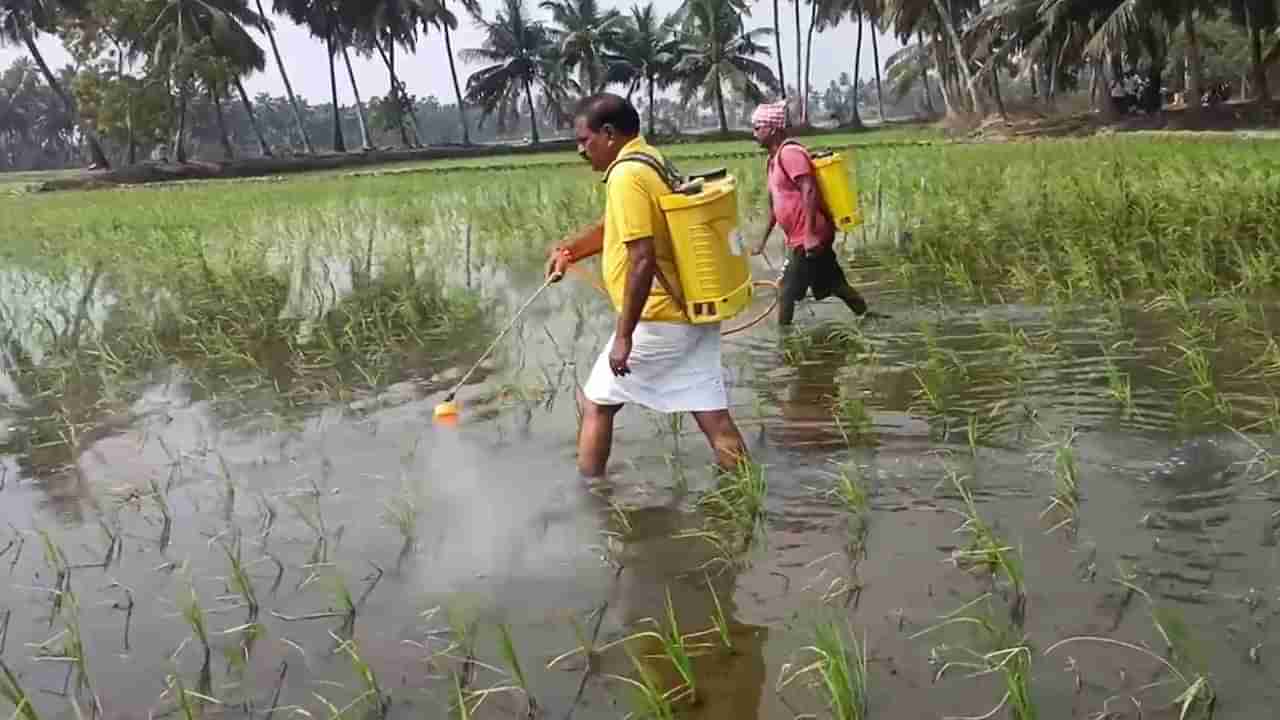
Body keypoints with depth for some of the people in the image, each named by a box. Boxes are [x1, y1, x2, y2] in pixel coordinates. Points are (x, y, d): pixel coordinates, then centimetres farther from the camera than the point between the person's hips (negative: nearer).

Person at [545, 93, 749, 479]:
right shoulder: (649, 159, 13)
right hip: (692, 314, 9)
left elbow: (642, 259, -24)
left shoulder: (627, 176, -17)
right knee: (713, 415, 8)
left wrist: (623, 335, -21)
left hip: (659, 320, -9)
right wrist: (568, 249, 18)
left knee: (594, 402, 8)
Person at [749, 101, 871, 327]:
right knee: (835, 286, 14)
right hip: (799, 238, 9)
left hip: (809, 238, -9)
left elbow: (809, 191, -24)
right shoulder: (773, 159, 15)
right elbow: (775, 204, 23)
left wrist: (809, 234, -29)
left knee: (786, 293, -5)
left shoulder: (790, 153, -14)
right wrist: (763, 240, 26)